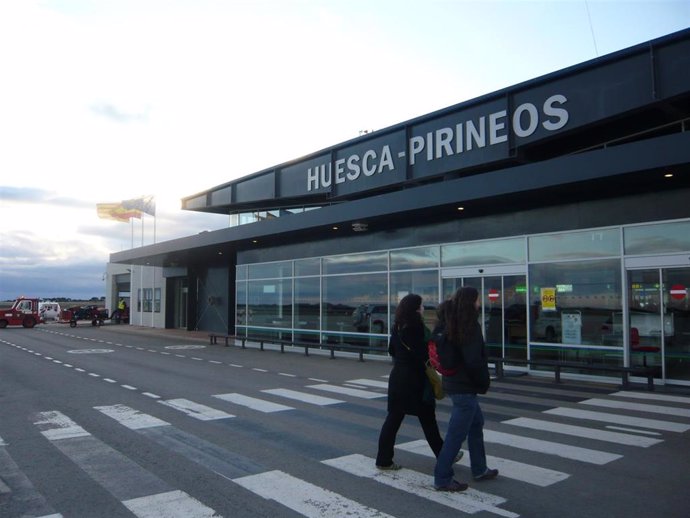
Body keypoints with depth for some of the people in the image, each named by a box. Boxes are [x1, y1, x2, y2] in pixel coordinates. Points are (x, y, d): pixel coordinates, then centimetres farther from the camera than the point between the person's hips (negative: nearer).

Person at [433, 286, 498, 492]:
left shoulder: (452, 325, 9)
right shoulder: (471, 326, -18)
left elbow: (441, 352, 14)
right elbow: (474, 360, -21)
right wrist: (484, 382, -8)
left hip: (453, 382, 10)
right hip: (465, 385, -10)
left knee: (476, 423, 22)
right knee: (457, 433, -1)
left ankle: (479, 469, 34)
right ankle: (442, 479, 8)